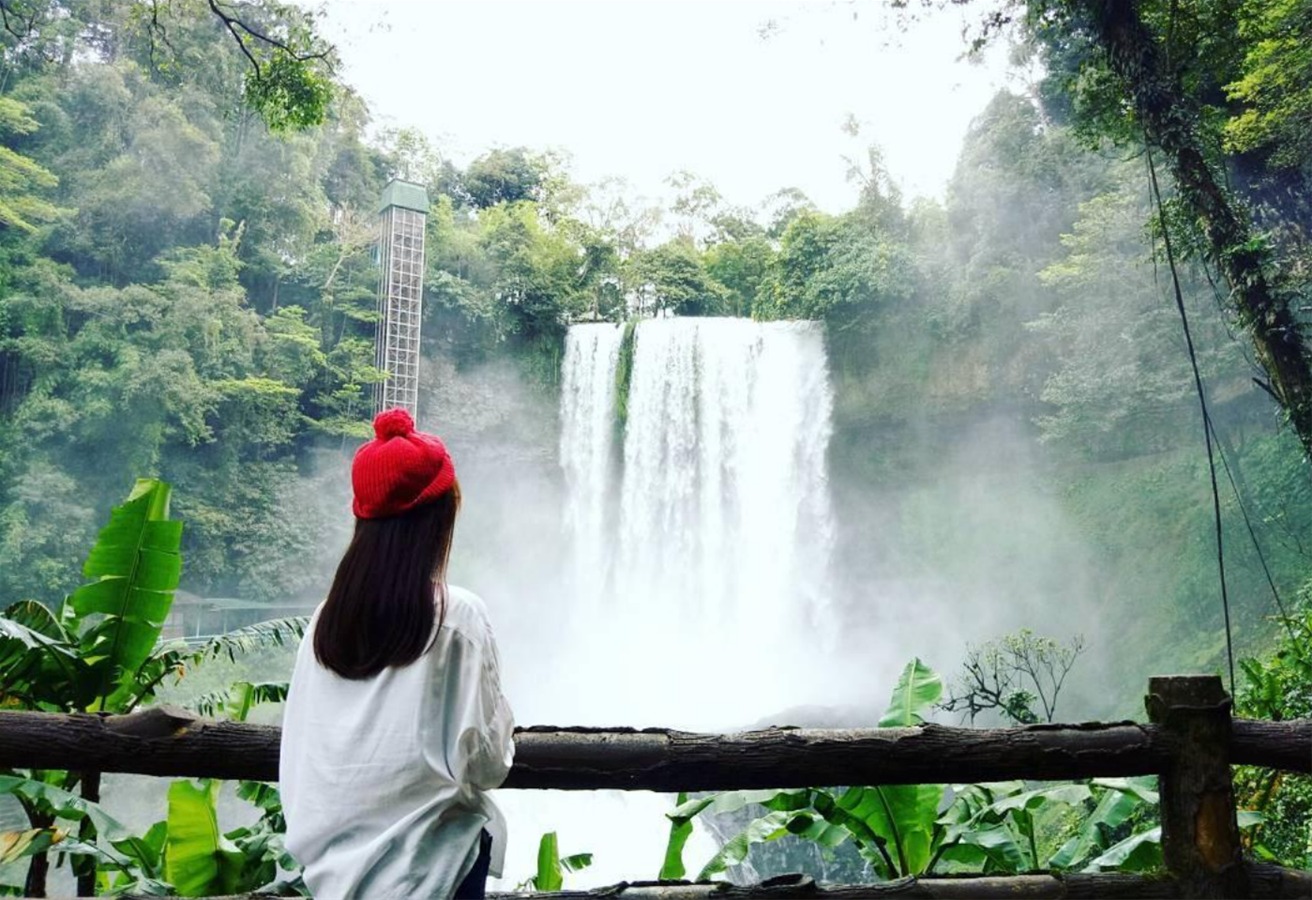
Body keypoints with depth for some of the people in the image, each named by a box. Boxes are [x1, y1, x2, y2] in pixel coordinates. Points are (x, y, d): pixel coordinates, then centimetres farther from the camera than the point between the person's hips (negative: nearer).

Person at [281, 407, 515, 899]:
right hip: (422, 858, -5)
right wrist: (501, 726, 7)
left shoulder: (328, 615, -3)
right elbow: (483, 761, -13)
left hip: (331, 854, 5)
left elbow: (301, 752, 5)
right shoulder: (456, 614, -16)